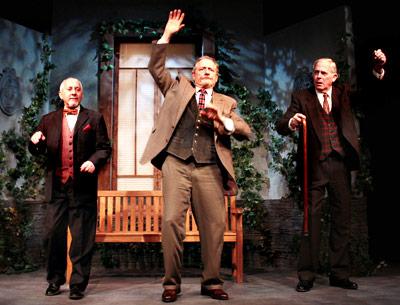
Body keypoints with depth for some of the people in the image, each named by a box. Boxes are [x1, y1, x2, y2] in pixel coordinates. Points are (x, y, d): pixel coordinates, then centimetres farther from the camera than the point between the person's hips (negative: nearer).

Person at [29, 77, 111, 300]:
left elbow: (105, 148, 4)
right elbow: (37, 151, 13)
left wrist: (94, 161, -15)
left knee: (82, 237, 1)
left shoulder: (94, 118, 7)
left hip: (83, 187, -2)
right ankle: (55, 281, 22)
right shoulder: (49, 120, 15)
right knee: (53, 234, 6)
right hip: (56, 187, 3)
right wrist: (35, 142, -10)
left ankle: (78, 284, 11)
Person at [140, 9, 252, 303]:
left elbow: (246, 132, 10)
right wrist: (167, 34, 6)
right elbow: (156, 68, 11)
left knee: (215, 225, -2)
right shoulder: (178, 88, 20)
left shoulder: (225, 102, 20)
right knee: (172, 221, -8)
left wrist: (221, 119, -7)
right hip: (176, 163, -1)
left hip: (209, 168, 1)